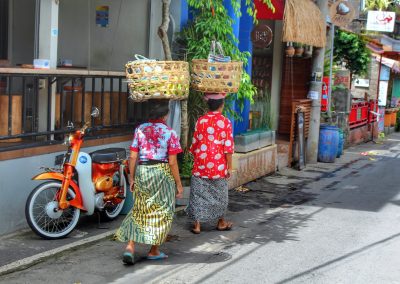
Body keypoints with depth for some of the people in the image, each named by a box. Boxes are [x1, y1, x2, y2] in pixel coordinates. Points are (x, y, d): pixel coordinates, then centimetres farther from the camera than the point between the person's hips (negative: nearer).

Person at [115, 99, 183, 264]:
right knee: (161, 212, 10)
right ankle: (154, 251, 18)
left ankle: (130, 247, 1)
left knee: (139, 210, 13)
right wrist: (178, 184, -1)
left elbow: (133, 157, 1)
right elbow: (172, 162, -9)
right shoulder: (169, 133, -7)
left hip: (142, 171, 3)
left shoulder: (140, 130, 2)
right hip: (162, 172, -3)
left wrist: (131, 178, 10)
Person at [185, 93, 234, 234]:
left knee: (198, 194, 7)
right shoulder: (225, 122, -7)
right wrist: (229, 167, -1)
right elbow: (228, 148, -8)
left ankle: (197, 224, 8)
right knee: (219, 194, 15)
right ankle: (221, 222, 29)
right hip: (219, 166, 0)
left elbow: (194, 144, 2)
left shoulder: (200, 121, -3)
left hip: (201, 166, 1)